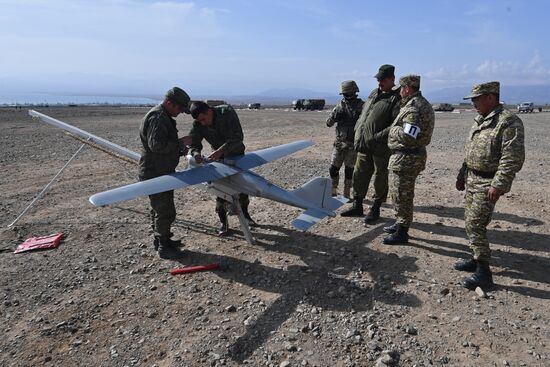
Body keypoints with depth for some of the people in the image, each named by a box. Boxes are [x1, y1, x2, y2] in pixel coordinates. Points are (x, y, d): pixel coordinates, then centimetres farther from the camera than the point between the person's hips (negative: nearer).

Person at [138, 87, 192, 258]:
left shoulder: (164, 117, 15)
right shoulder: (157, 118, -20)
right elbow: (156, 145, -29)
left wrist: (180, 149, 10)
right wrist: (180, 143, -20)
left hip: (161, 173, 11)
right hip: (155, 174, -11)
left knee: (159, 208, 20)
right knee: (165, 211, -4)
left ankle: (160, 240, 33)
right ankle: (163, 247, 8)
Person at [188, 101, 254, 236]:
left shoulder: (227, 112, -29)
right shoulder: (198, 125, -20)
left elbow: (237, 136, -35)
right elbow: (193, 144, -20)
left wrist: (221, 150, -47)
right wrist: (196, 154, -45)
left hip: (237, 153, -1)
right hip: (219, 156, 1)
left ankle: (245, 213, 32)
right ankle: (223, 222, 6)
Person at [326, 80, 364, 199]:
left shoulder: (362, 106, -3)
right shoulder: (340, 106, 6)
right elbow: (328, 123, 6)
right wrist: (334, 117, -14)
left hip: (353, 143, -3)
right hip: (339, 142, 3)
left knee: (349, 170, 5)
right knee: (333, 168, 5)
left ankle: (346, 194, 17)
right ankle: (333, 191, 21)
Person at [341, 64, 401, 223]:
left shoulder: (397, 98, -9)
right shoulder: (374, 93, 15)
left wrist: (378, 137, -22)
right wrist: (357, 134, 10)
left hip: (381, 147, -7)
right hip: (364, 144, 7)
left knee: (380, 178, 6)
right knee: (359, 174, 12)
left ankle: (375, 209, 19)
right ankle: (357, 206, 26)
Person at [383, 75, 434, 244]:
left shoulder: (413, 108, -21)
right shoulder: (422, 104, 13)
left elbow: (408, 137, -29)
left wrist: (393, 129, -13)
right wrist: (397, 128, 10)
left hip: (406, 159, -11)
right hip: (413, 156, 11)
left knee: (401, 195, -1)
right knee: (402, 194, 21)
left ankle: (401, 233, 10)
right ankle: (400, 224, 35)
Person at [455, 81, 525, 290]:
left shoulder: (509, 122, -16)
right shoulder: (479, 120, 13)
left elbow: (513, 158, -22)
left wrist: (498, 185, -25)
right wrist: (462, 175, 21)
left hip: (488, 183, -9)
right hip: (472, 179, 9)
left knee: (475, 224, -11)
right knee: (470, 221, 14)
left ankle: (483, 272, -2)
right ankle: (478, 259, 28)